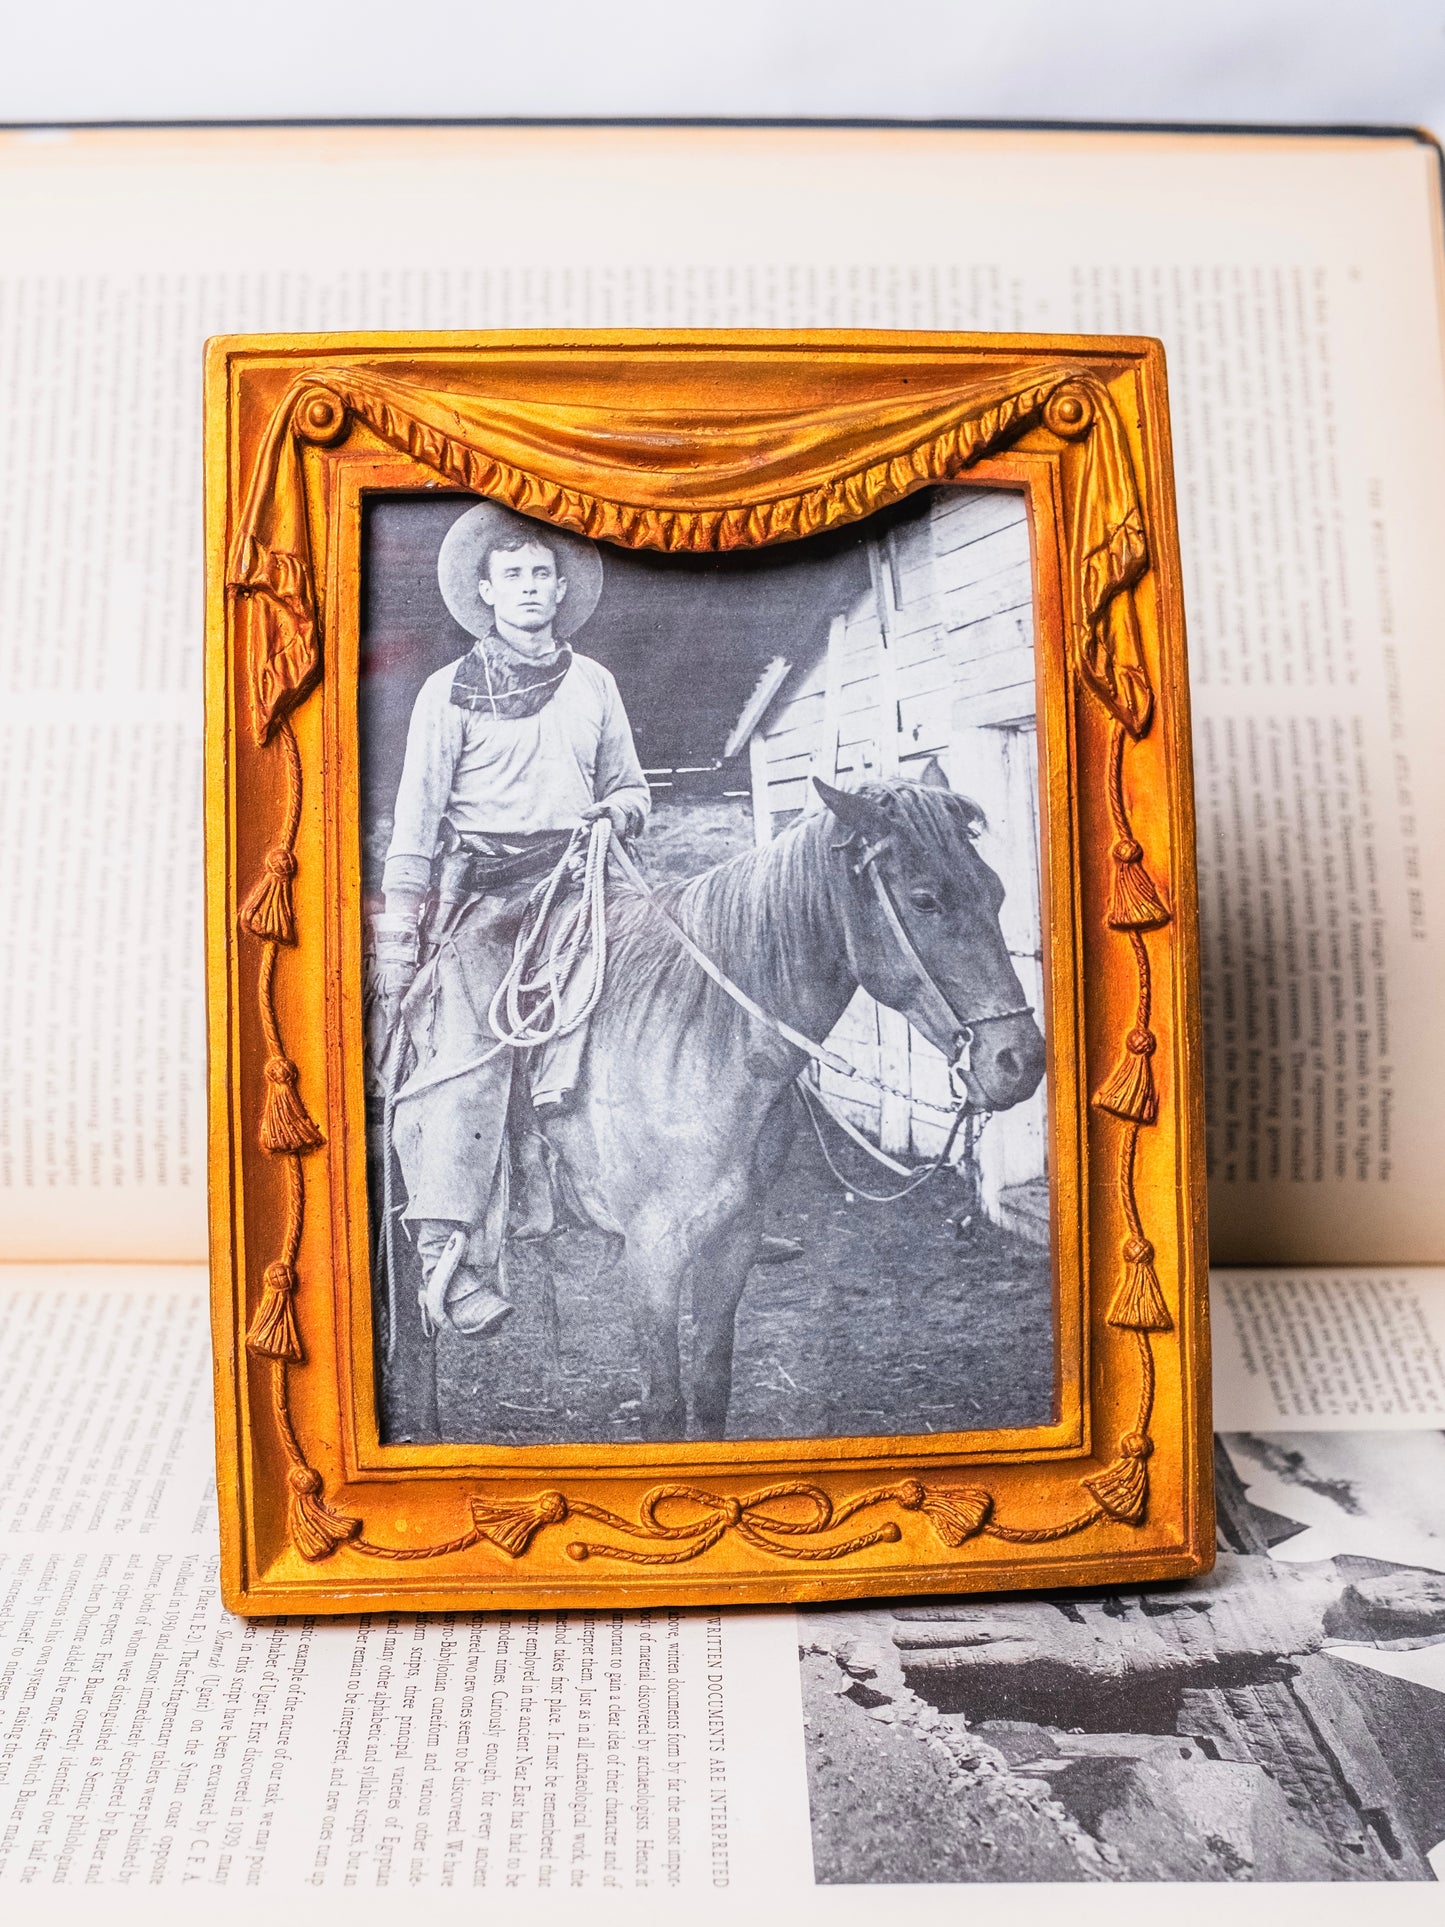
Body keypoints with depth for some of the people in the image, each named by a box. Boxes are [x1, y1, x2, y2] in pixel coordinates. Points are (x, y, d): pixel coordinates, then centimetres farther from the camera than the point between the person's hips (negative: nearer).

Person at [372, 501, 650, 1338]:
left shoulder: (593, 683, 17)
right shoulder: (451, 691, 8)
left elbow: (631, 786, 25)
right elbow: (416, 820, 5)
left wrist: (619, 814, 0)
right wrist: (396, 943, -1)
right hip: (483, 885, -4)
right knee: (468, 1046, -19)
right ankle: (452, 1252, -22)